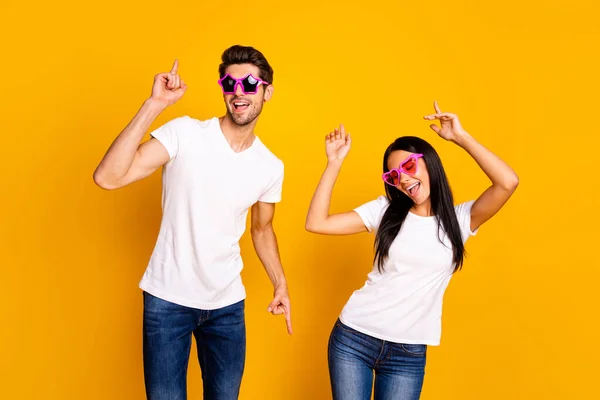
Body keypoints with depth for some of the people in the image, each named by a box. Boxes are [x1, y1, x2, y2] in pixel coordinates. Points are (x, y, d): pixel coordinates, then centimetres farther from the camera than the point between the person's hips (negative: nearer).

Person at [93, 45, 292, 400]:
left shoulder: (271, 167, -1)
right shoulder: (184, 134, -13)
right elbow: (107, 177, -24)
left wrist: (281, 284, 6)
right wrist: (154, 104, -28)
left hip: (227, 304, 4)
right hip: (168, 299, -3)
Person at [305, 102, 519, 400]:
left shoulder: (459, 219, -1)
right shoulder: (384, 210, 0)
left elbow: (508, 182, -17)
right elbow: (316, 223, -7)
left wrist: (461, 137, -16)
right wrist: (334, 164, -11)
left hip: (408, 354, 0)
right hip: (353, 338, 0)